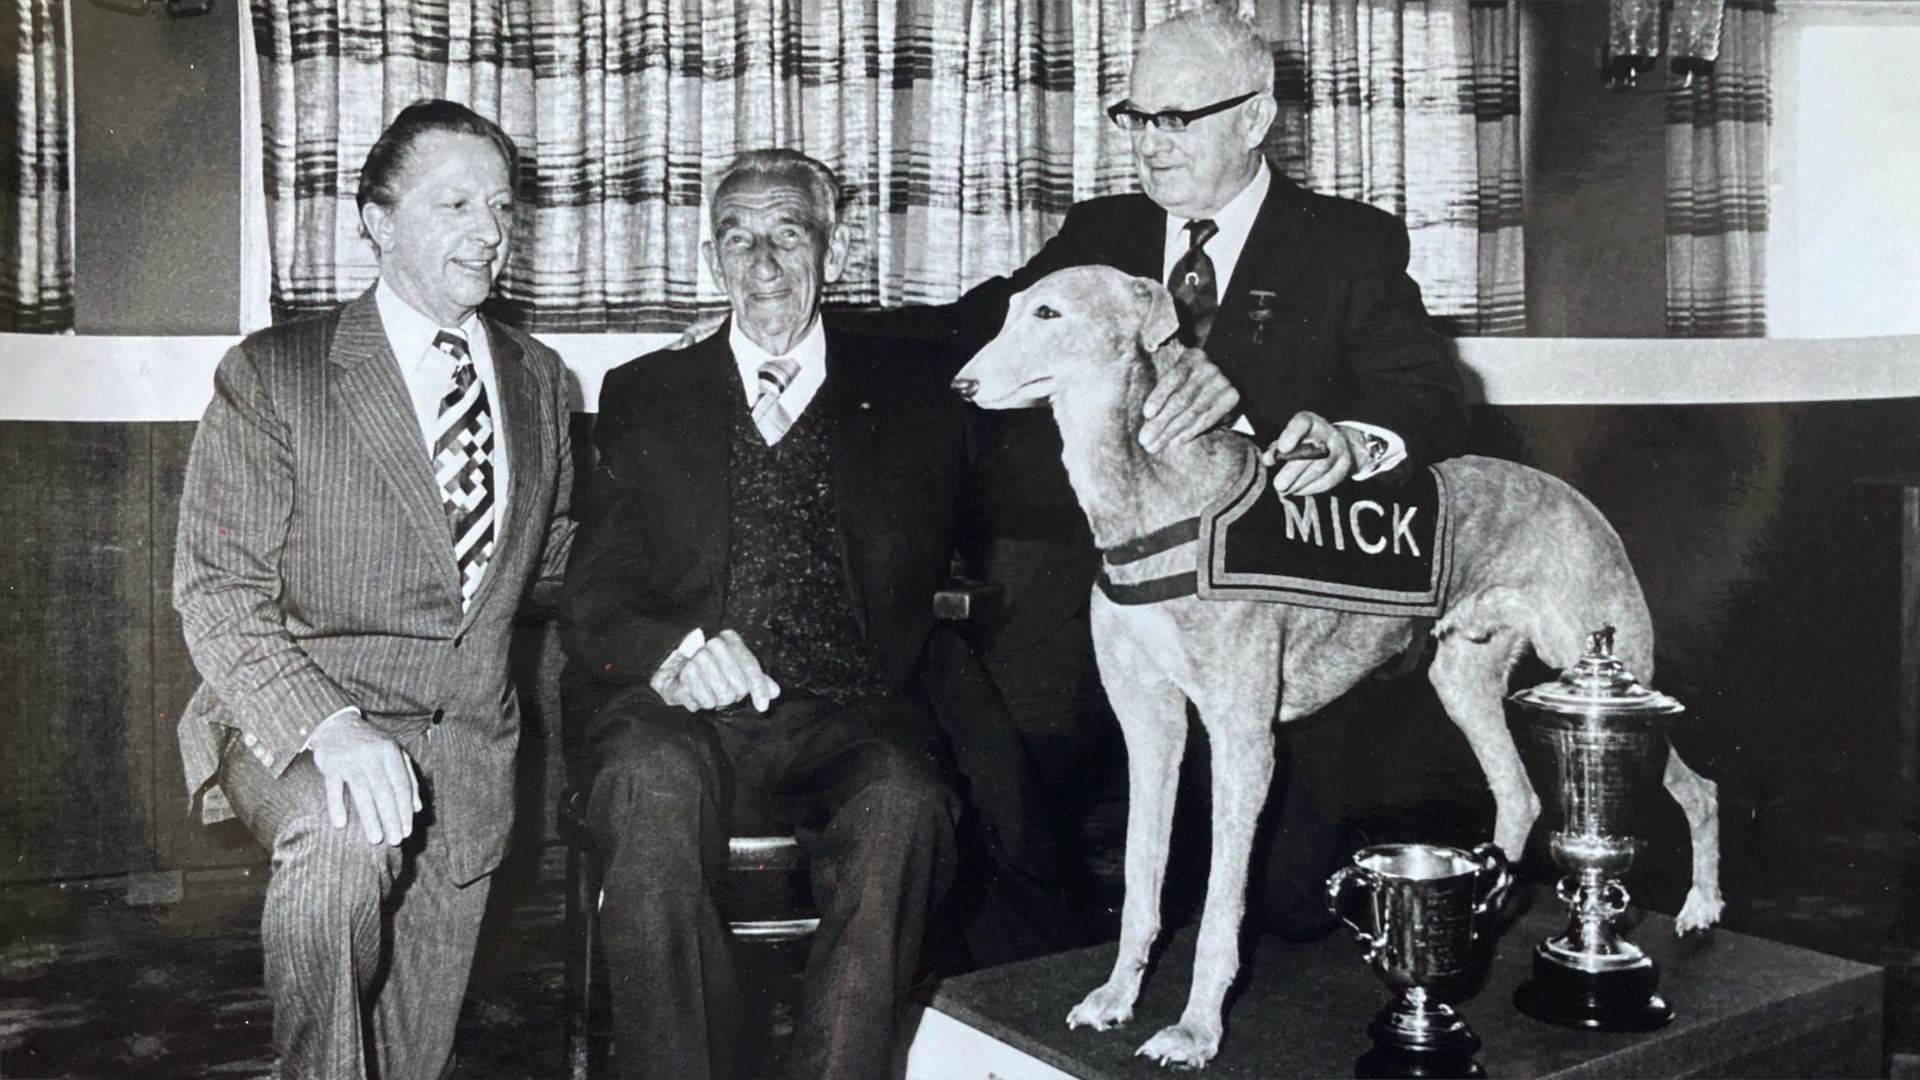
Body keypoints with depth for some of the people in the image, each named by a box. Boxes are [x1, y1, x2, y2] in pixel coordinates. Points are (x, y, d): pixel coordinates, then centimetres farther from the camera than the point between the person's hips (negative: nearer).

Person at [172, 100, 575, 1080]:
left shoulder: (539, 379, 12)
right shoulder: (272, 375, -3)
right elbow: (216, 591, -9)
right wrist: (328, 727, -24)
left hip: (466, 744, 4)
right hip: (299, 723, -4)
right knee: (346, 839, -36)